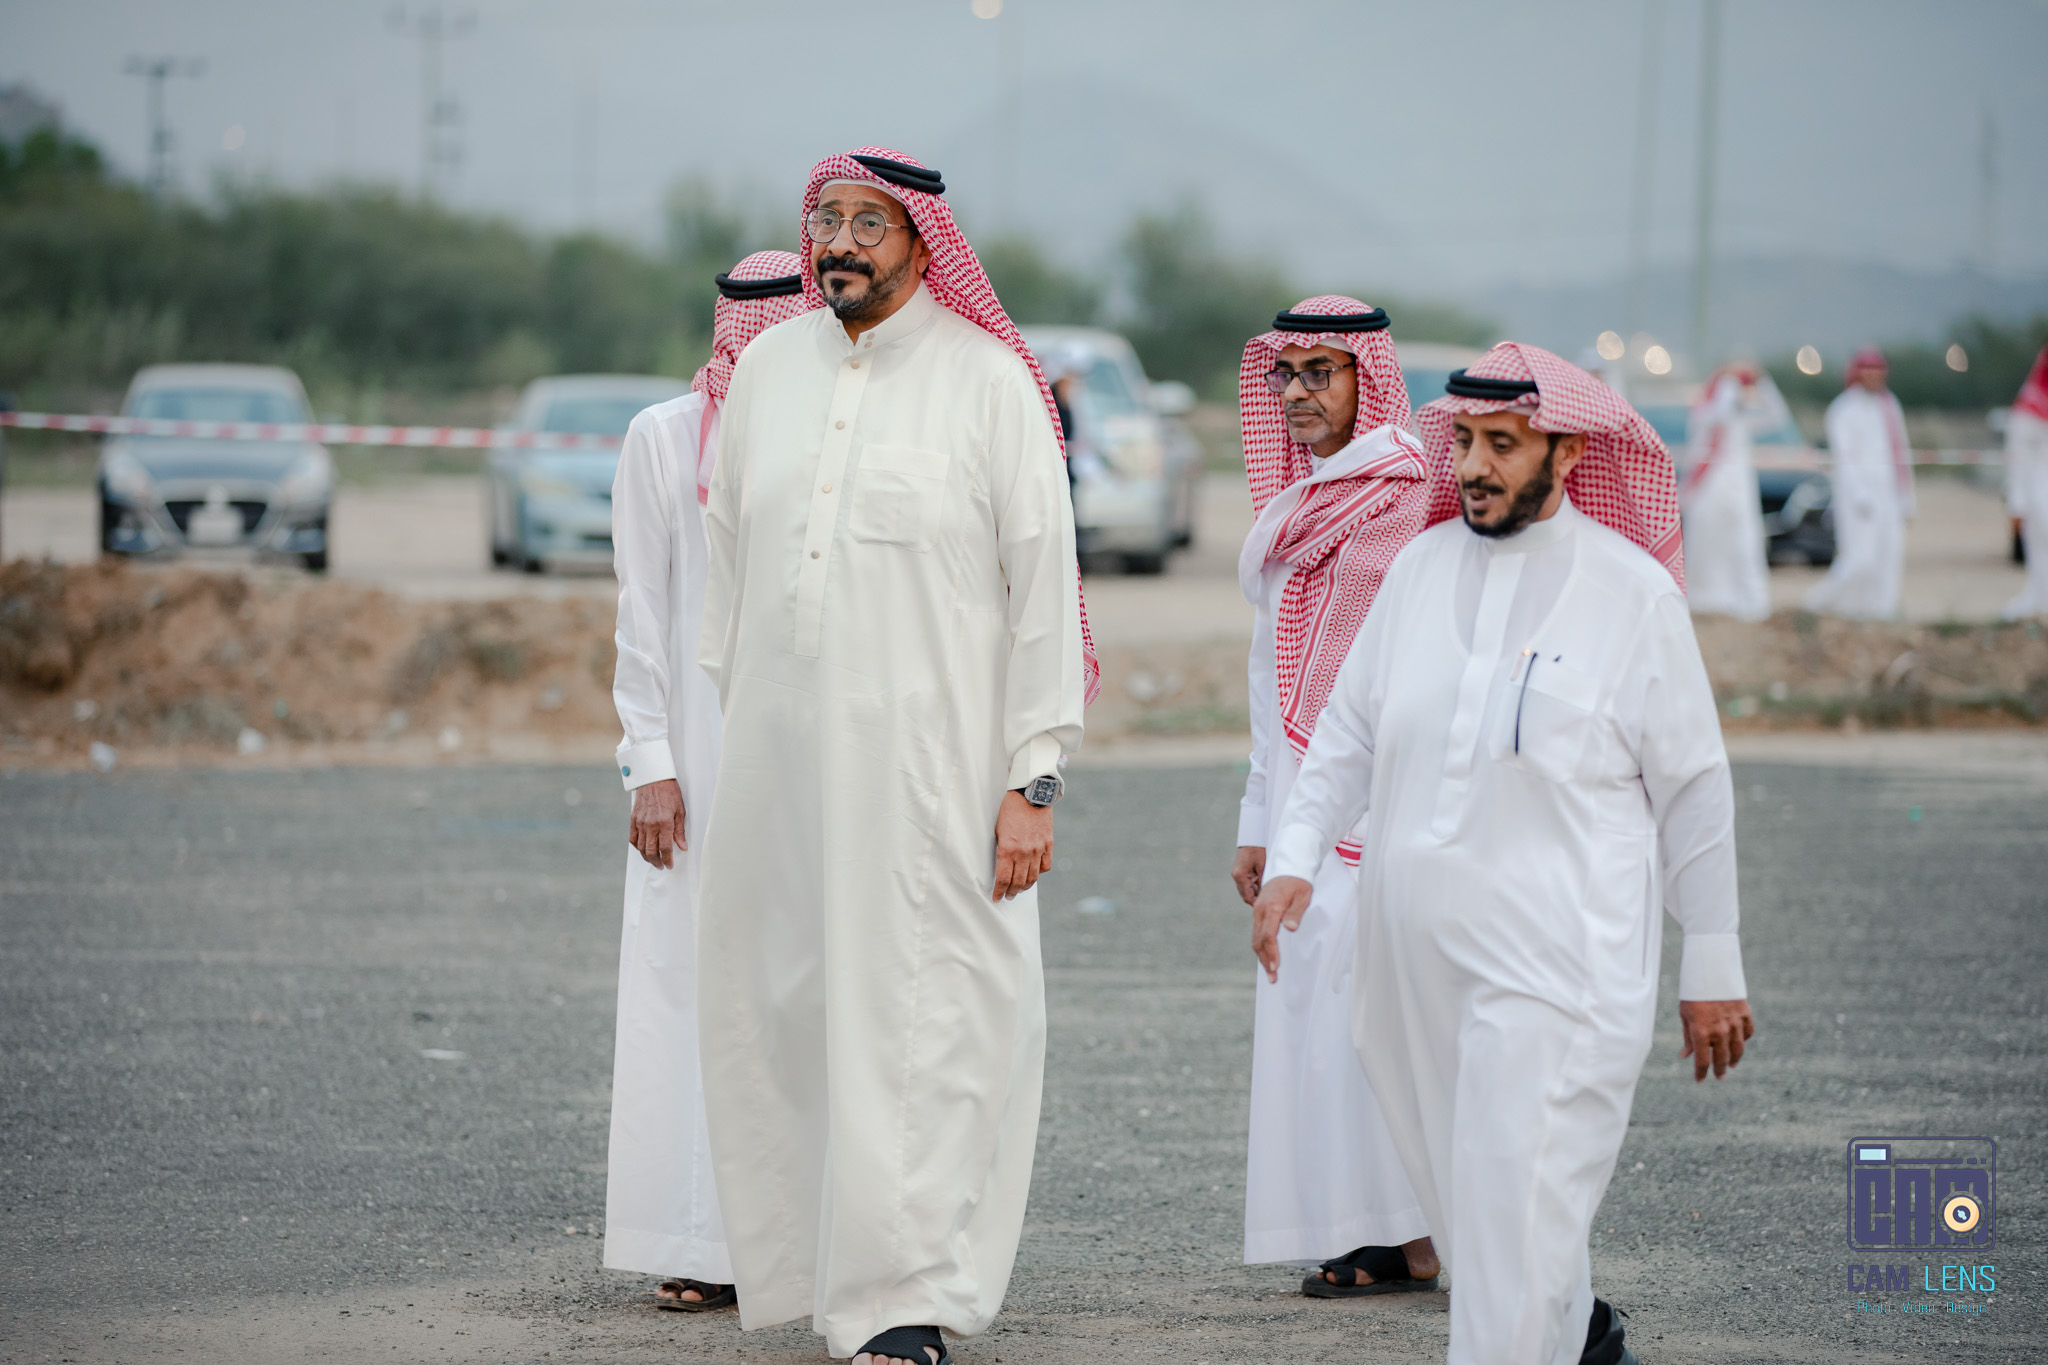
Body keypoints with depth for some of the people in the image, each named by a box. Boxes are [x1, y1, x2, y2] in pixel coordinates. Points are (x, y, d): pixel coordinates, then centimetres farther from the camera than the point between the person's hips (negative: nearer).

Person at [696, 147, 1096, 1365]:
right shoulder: (769, 371, 11)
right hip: (780, 762, 5)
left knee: (920, 1020, -7)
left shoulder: (991, 380, -3)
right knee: (785, 1011, 5)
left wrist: (1035, 778, -10)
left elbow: (1044, 584, -4)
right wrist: (714, 740, 15)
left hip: (931, 763, -5)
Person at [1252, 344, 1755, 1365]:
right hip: (1414, 964, 5)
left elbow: (1693, 791, 1)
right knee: (1458, 1196, 16)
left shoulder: (1632, 592, -4)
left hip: (1557, 965, -5)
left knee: (1516, 1214, -11)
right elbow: (1347, 732, 14)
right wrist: (1293, 858, -2)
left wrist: (1712, 969, 2)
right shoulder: (1421, 569, 8)